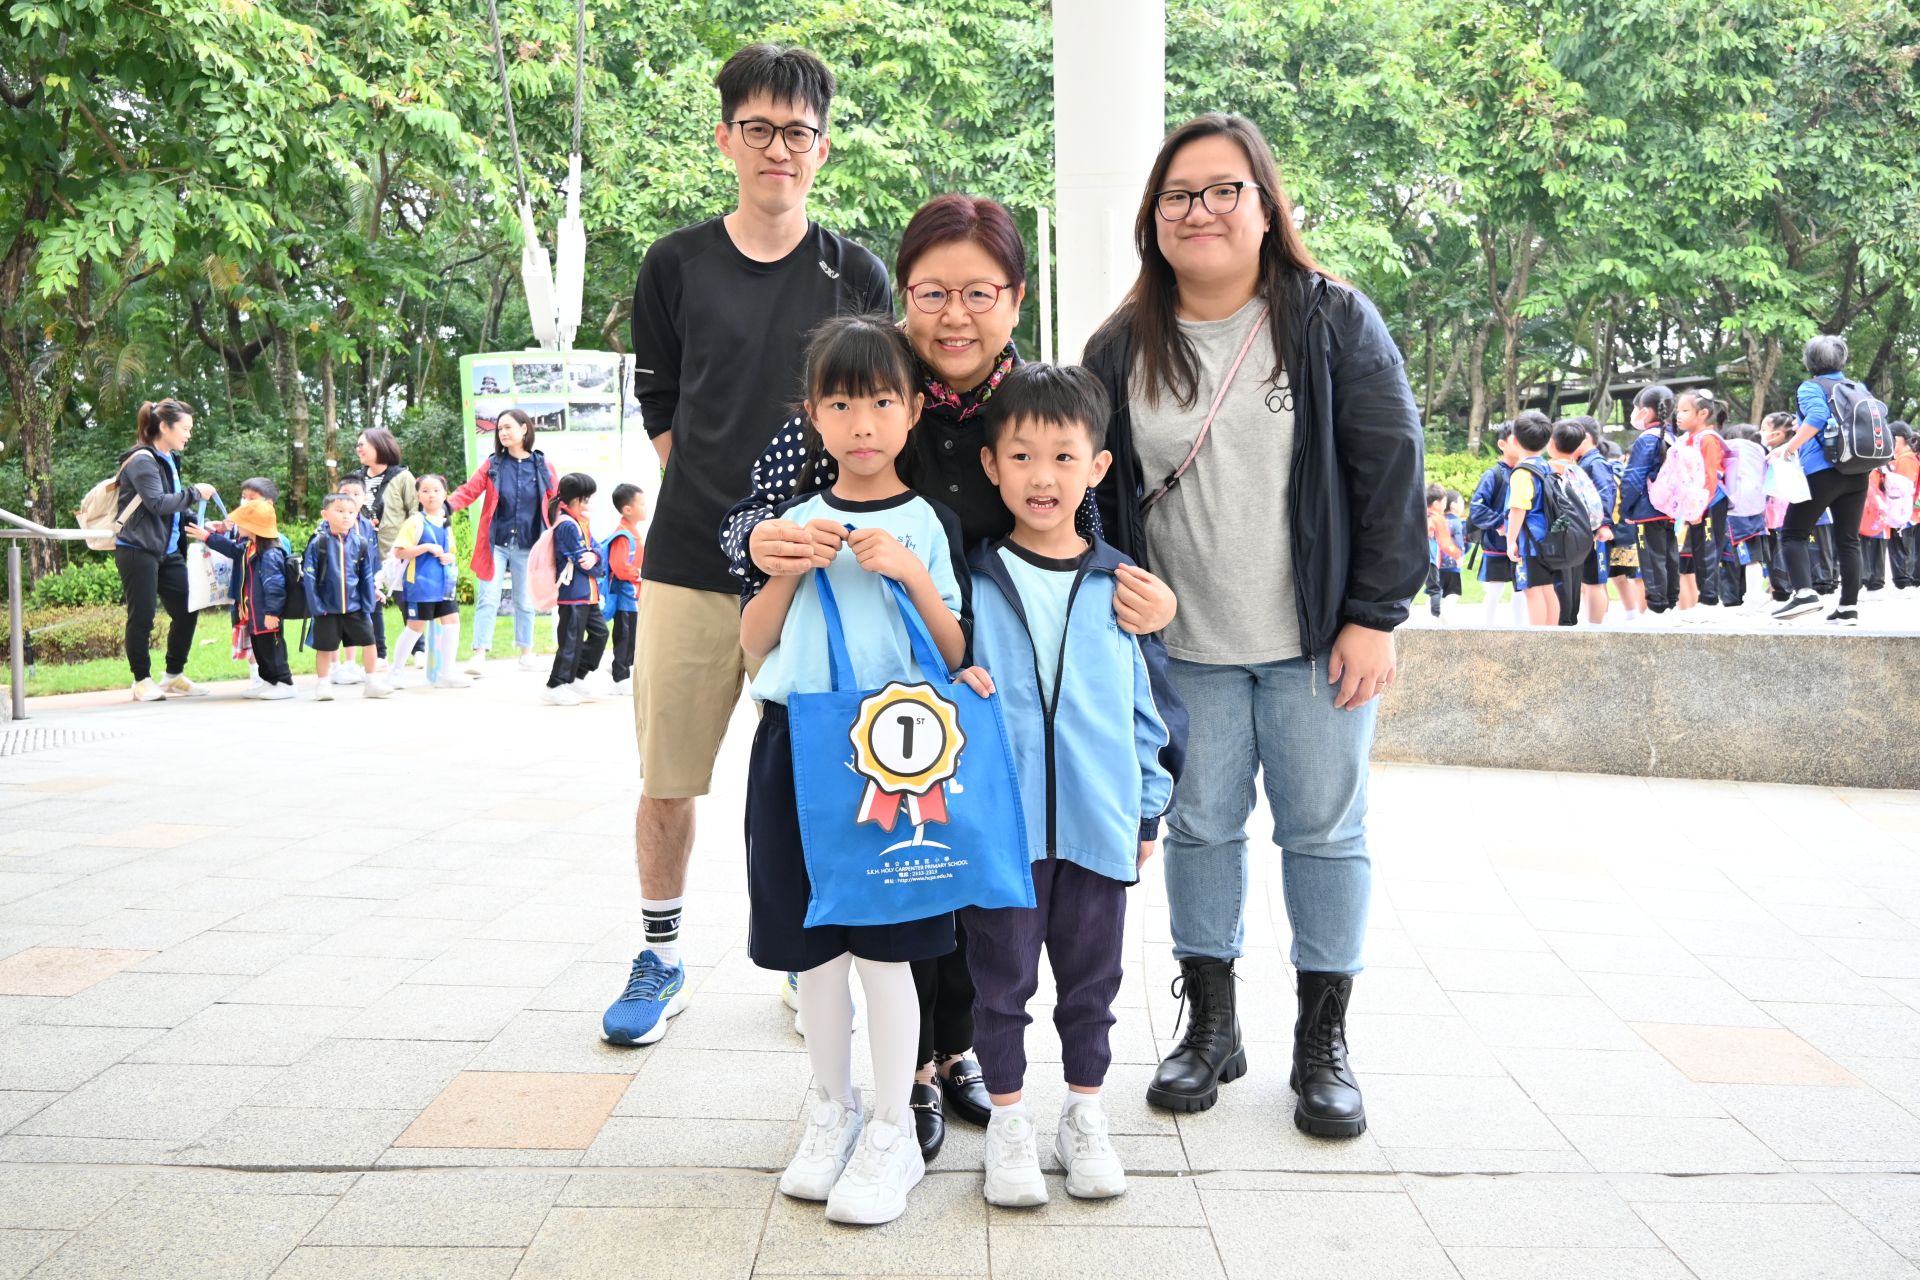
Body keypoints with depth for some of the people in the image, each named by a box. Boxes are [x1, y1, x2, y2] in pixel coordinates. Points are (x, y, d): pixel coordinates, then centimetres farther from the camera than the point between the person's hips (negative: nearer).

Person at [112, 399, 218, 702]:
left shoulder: (168, 460, 16)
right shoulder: (142, 460, -12)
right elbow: (157, 503, -22)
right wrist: (195, 493, -15)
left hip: (167, 550, 9)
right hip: (137, 550, -9)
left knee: (187, 611, 6)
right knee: (142, 618, -2)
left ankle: (174, 676, 18)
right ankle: (142, 681, 9)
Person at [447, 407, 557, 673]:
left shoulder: (543, 466, 4)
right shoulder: (492, 464, 3)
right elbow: (469, 491, -3)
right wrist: (447, 505, -21)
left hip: (528, 546, 1)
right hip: (496, 543, -1)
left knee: (525, 601, 12)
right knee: (488, 599, -6)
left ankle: (526, 651, 25)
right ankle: (479, 655, -7)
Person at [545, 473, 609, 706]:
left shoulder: (581, 523, 16)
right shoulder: (568, 525, -16)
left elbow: (594, 550, 10)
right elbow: (581, 560, -18)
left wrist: (594, 557, -13)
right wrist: (592, 562, 3)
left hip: (588, 592, 10)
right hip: (573, 591, -10)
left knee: (599, 632, 14)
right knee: (571, 639, -6)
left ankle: (577, 678, 22)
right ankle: (555, 687, 0)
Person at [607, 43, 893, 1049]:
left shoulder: (858, 277, 4)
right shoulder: (675, 267, 5)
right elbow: (658, 407, 11)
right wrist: (711, 499, 1)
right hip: (690, 562, 1)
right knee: (667, 781, 5)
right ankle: (660, 958, 24)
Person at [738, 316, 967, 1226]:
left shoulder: (929, 523, 0)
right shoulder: (797, 521, 9)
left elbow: (958, 656, -3)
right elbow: (754, 643, 9)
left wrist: (912, 573, -16)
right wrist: (787, 571, -7)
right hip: (797, 743, 4)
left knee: (884, 946, -1)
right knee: (813, 945, 10)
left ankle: (892, 1131, 14)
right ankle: (831, 1111, 28)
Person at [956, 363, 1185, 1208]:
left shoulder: (1121, 585, 2)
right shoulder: (972, 580, -2)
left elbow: (1151, 702, 7)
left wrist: (1149, 811, 7)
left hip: (1098, 821, 1)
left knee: (1090, 977, 14)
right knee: (1002, 976, 9)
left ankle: (1084, 1115, 31)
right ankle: (1007, 1121, 25)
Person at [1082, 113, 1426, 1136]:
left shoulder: (1333, 322, -3)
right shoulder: (1122, 349, 5)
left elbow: (1391, 469, -5)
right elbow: (1099, 497, 8)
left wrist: (1375, 617, -10)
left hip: (1317, 639, -2)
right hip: (1183, 645, 2)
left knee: (1324, 829, 5)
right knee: (1200, 826, 9)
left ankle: (1324, 1040, 19)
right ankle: (1209, 1025, 24)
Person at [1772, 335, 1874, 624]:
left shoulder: (1811, 387, -1)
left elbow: (1818, 416, -19)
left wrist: (1789, 448, -17)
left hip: (1822, 470, -6)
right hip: (1857, 473, 6)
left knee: (1794, 532, 2)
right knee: (1848, 540, 7)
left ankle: (1804, 593, -15)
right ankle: (1849, 607, 4)